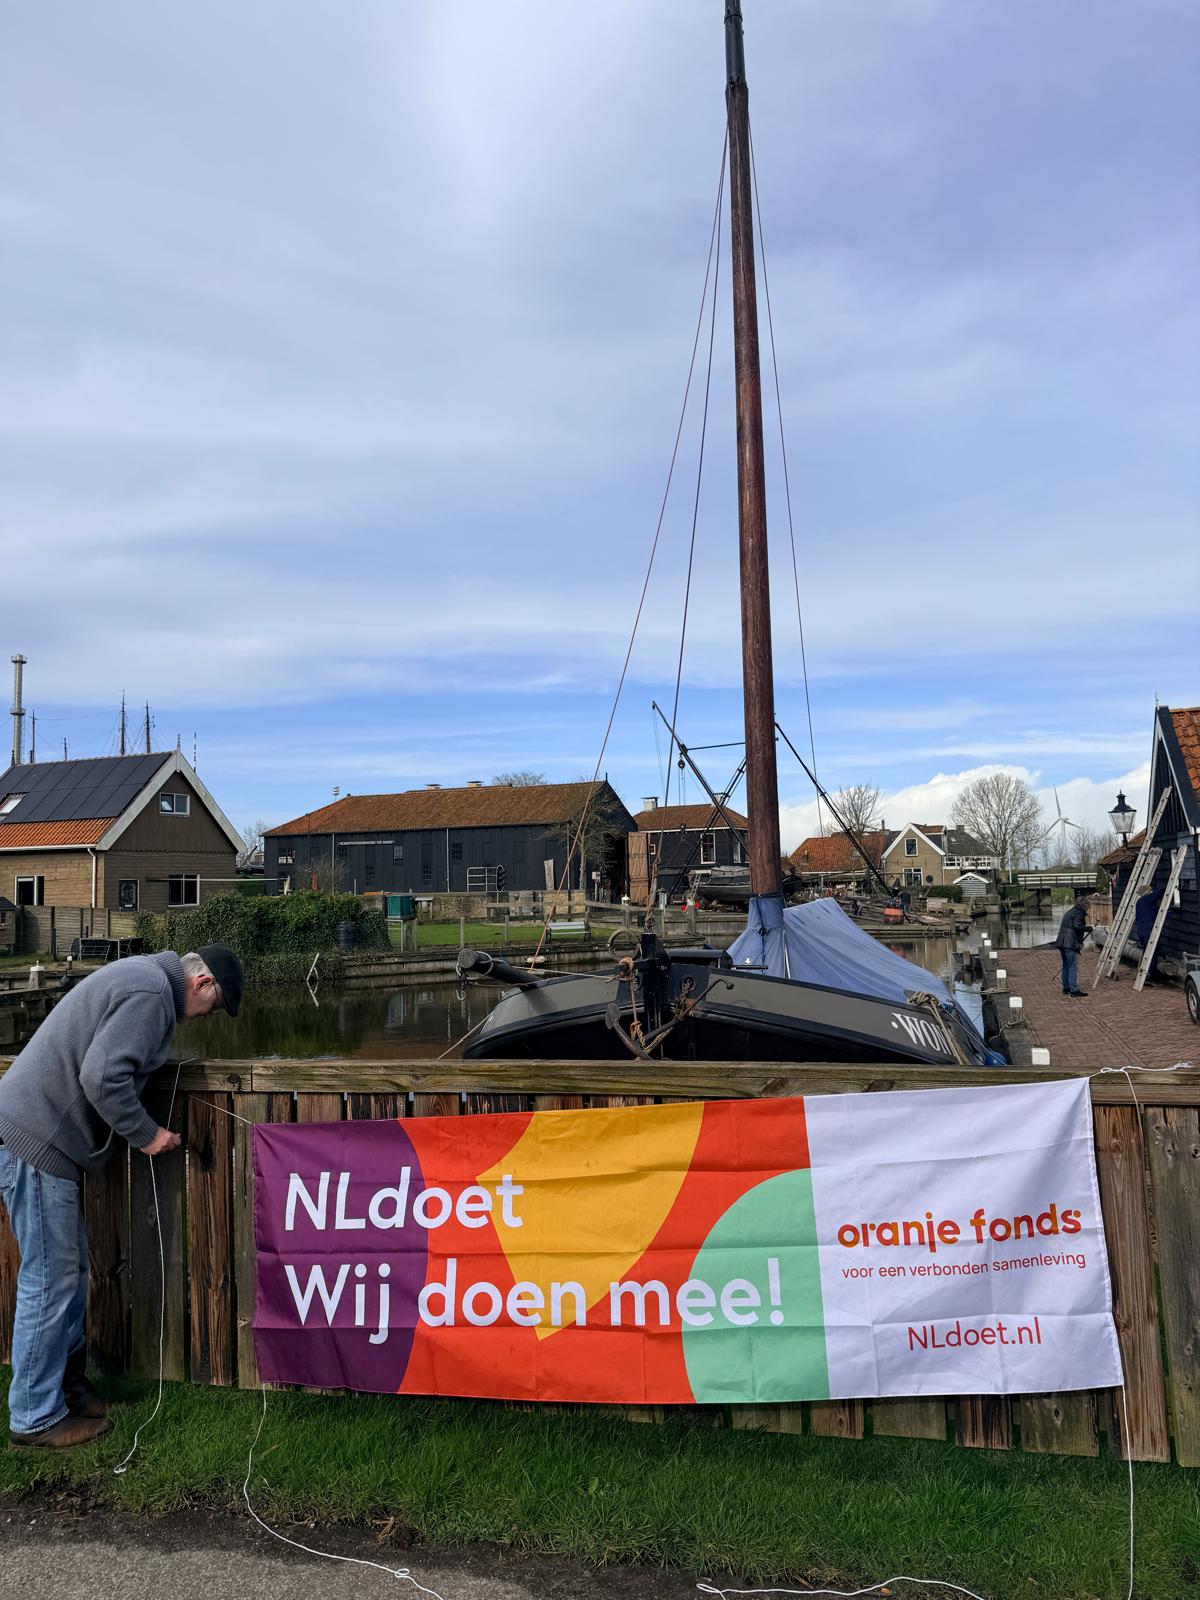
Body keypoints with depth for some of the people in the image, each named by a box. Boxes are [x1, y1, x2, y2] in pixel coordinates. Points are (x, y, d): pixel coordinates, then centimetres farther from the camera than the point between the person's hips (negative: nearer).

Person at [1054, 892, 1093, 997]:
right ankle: (1074, 990, -11)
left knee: (1066, 966, 18)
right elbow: (1077, 926, -24)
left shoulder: (1069, 911, 19)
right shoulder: (1078, 913, -10)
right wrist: (1089, 928, -12)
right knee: (1074, 968, -8)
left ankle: (1066, 987, 26)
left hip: (1062, 942, 10)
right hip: (1071, 944, -10)